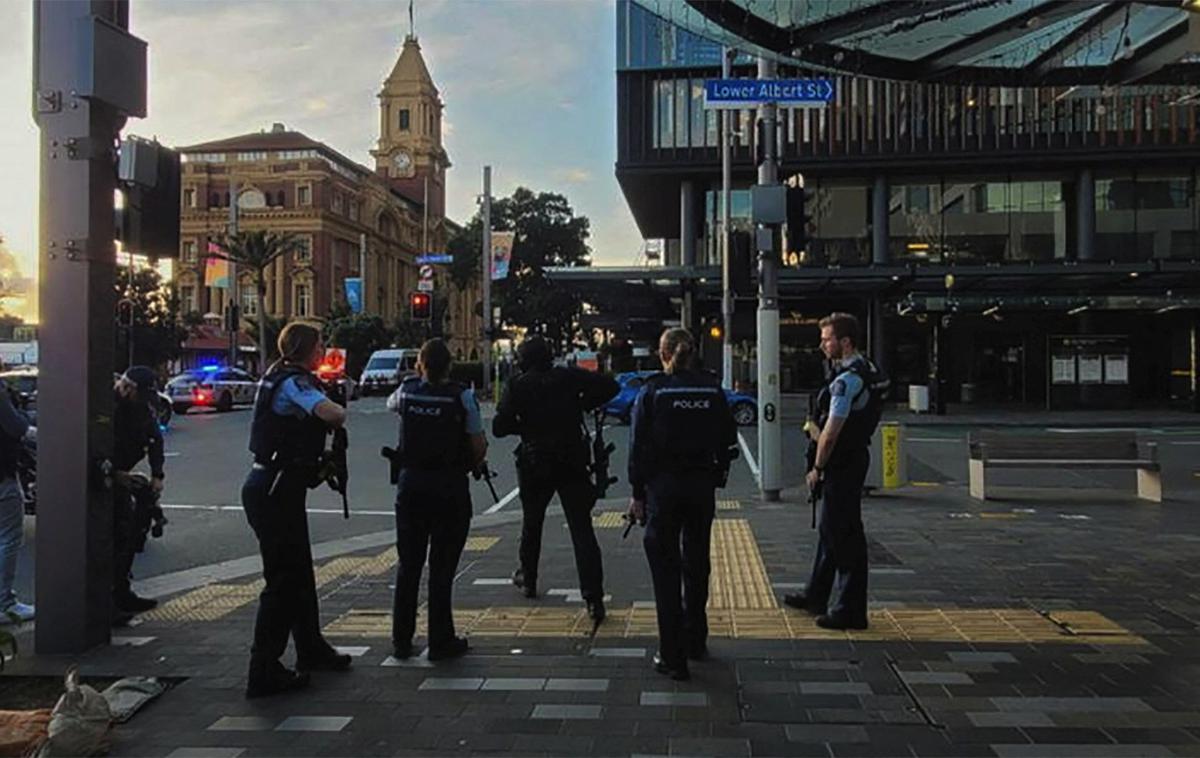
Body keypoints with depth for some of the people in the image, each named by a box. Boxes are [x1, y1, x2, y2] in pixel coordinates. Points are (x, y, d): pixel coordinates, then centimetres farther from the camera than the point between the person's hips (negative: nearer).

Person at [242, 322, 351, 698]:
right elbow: (330, 413, -33)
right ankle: (264, 672, 3)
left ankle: (311, 650, 35)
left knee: (300, 573, 20)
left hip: (275, 488, 10)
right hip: (274, 491, -10)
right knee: (284, 581, -4)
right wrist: (340, 413, -10)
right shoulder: (294, 382, -16)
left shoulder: (281, 377, 14)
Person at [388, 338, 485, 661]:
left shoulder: (407, 390, 1)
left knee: (408, 565, 13)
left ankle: (401, 640, 20)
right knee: (442, 567, 4)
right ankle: (441, 642, 10)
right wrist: (470, 467, 11)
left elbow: (391, 404, 27)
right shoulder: (462, 396, -10)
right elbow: (479, 447, -8)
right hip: (450, 487, -3)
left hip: (411, 483, 4)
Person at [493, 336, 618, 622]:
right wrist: (583, 406, 5)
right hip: (573, 462, 0)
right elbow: (610, 386, -6)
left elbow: (499, 427, -6)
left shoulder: (517, 386, -2)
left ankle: (528, 579, 38)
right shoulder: (568, 377, 0)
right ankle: (594, 599, -11)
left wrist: (524, 425, 11)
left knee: (532, 523, 23)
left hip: (535, 464, 0)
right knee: (582, 529, -3)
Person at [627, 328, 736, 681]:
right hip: (702, 486, 3)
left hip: (662, 485, -3)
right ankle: (695, 641, 32)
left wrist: (638, 494, -2)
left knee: (666, 569, 3)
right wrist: (717, 475, 13)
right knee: (697, 564, 19)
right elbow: (728, 438, 3)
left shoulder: (651, 391, -7)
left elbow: (639, 446, -8)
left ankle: (673, 656, 3)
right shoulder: (712, 390, 1)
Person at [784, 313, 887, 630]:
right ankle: (817, 596, 34)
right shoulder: (867, 371, 10)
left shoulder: (847, 381, -22)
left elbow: (831, 433, -21)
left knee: (845, 536, -2)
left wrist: (817, 467, -11)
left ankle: (850, 610, 7)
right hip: (855, 458, 11)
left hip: (842, 464, -11)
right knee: (829, 530, 20)